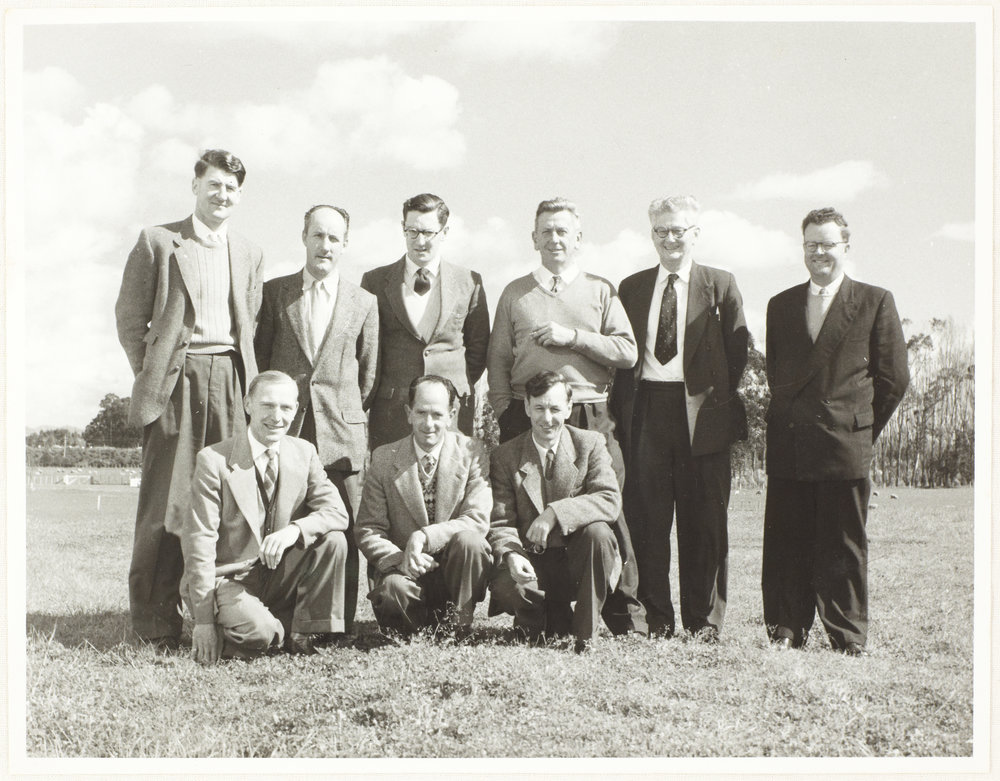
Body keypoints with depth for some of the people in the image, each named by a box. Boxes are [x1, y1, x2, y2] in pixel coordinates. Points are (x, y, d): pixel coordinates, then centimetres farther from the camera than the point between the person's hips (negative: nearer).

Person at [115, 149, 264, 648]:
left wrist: (247, 383, 10)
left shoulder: (249, 255, 18)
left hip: (230, 380, 4)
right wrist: (150, 375, 1)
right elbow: (129, 316, 6)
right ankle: (155, 620, 1)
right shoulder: (158, 242, 6)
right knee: (166, 499, -5)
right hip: (176, 382, -3)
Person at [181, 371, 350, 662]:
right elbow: (199, 540, -14)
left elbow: (337, 513, -7)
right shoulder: (214, 460, -12)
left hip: (281, 577, 4)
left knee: (333, 540, -19)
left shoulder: (304, 453, 1)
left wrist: (294, 530, -30)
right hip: (228, 578, -4)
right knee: (259, 633, -31)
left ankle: (305, 635, -6)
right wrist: (204, 619, -18)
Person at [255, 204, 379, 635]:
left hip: (341, 432, 0)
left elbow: (369, 375, 13)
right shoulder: (273, 292, 11)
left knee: (344, 533, -3)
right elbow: (258, 358, 12)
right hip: (284, 429, 0)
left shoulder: (364, 302, 12)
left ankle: (342, 625, 3)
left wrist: (351, 417, 8)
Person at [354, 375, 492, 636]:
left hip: (452, 567, 0)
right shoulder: (384, 459, -2)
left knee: (469, 541, -32)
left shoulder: (471, 453, -4)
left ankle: (458, 626, -10)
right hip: (402, 567, 0)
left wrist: (424, 537, -27)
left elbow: (478, 519, -14)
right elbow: (367, 530, -3)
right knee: (393, 589, -33)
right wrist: (399, 559, -23)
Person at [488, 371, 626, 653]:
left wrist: (555, 513, -27)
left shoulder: (590, 444, 0)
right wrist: (511, 555, -26)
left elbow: (611, 501, -14)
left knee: (598, 532, -32)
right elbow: (500, 522, -3)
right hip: (532, 564, 0)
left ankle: (586, 632, -14)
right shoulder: (506, 455, 2)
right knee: (505, 586, -32)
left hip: (577, 559, 0)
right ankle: (557, 620, 4)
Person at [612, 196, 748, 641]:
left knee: (704, 518, 2)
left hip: (701, 413, -2)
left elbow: (737, 353, 5)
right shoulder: (631, 288, 13)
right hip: (646, 411, 2)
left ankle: (703, 619, 12)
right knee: (646, 517, 2)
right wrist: (622, 412, 3)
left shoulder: (719, 285, 6)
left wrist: (719, 400, -2)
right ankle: (656, 617, 12)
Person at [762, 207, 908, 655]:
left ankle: (848, 638, 11)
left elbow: (894, 379, 6)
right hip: (787, 447, 3)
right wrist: (788, 419, 13)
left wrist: (861, 428, 5)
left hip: (844, 447, -3)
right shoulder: (781, 306, 16)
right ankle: (786, 631, 14)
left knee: (843, 547, 1)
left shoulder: (875, 302, 5)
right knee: (785, 543, 4)